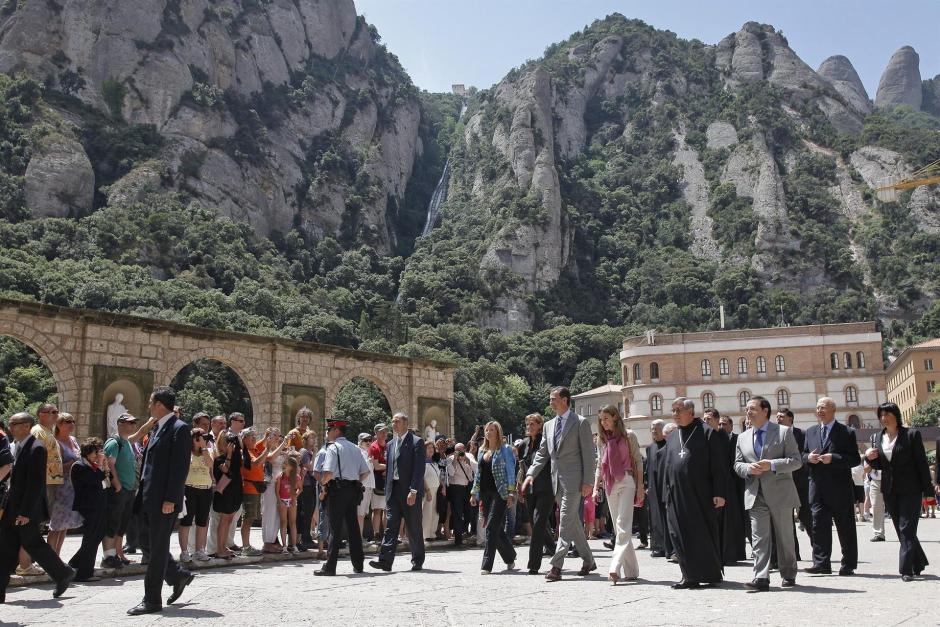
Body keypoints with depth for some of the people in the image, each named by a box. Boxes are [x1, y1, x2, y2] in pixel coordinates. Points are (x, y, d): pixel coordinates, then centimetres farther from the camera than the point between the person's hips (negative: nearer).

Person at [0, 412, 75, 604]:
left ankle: (64, 574, 17)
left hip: (27, 510, -9)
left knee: (33, 544, 0)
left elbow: (35, 482, -20)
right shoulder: (20, 446, 13)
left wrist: (25, 512, -21)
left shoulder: (36, 448, -16)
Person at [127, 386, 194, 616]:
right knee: (152, 545, 14)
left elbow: (180, 467, -18)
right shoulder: (156, 428, 16)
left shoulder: (179, 429, -12)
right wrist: (141, 494, 14)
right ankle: (179, 575, 31)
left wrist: (170, 499, -21)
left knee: (157, 548, -2)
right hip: (150, 498, 9)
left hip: (164, 500, -9)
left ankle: (152, 600, 6)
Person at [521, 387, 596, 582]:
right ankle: (588, 560, 24)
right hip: (557, 480, 7)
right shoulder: (549, 425, 16)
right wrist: (531, 474, 4)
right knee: (573, 522, 13)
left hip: (573, 480, -7)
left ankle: (556, 566, -12)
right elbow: (542, 453, 17)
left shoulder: (580, 423, -3)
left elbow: (588, 454, -6)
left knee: (566, 522, -10)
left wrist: (588, 481, -12)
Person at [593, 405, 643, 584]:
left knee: (623, 526, -14)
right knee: (618, 528, 6)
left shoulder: (628, 435, -1)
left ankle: (615, 567, -21)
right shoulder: (602, 439, 13)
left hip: (626, 482, -6)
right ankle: (630, 570, 12)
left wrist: (640, 486, -6)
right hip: (610, 485, 6)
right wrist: (595, 487, 10)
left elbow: (638, 461, -1)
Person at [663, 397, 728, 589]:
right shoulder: (672, 438, 16)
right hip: (677, 498, 6)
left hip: (701, 495, -6)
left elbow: (720, 466, -7)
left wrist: (719, 493, -14)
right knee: (682, 537, 5)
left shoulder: (708, 433, -3)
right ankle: (691, 576, 14)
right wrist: (668, 496, 14)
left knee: (705, 535, 1)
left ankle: (712, 575, 12)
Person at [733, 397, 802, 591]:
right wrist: (747, 468, -8)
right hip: (755, 494, 3)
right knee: (759, 538, -6)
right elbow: (737, 464, 15)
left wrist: (772, 465, -17)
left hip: (780, 493, -3)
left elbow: (796, 460, -5)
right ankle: (761, 578, -10)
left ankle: (789, 575, 24)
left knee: (785, 537, 9)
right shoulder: (743, 438, 14)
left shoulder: (784, 432, 1)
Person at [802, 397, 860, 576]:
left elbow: (855, 459, -7)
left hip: (840, 487, -3)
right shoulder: (810, 432, 14)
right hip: (817, 486, 4)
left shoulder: (847, 432, -1)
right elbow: (803, 455, 18)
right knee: (819, 524, -2)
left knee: (845, 526, 5)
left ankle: (848, 565, 14)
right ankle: (821, 563, 1)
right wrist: (808, 457, -5)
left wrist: (833, 458, -19)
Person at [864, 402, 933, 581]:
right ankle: (918, 564, 27)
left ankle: (907, 569, -8)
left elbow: (921, 463, -7)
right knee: (902, 530, 12)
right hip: (890, 490, 6)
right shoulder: (880, 438, 9)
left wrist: (927, 489, -10)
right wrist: (870, 458, -5)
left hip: (910, 489, -6)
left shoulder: (911, 435, -6)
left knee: (907, 529, -9)